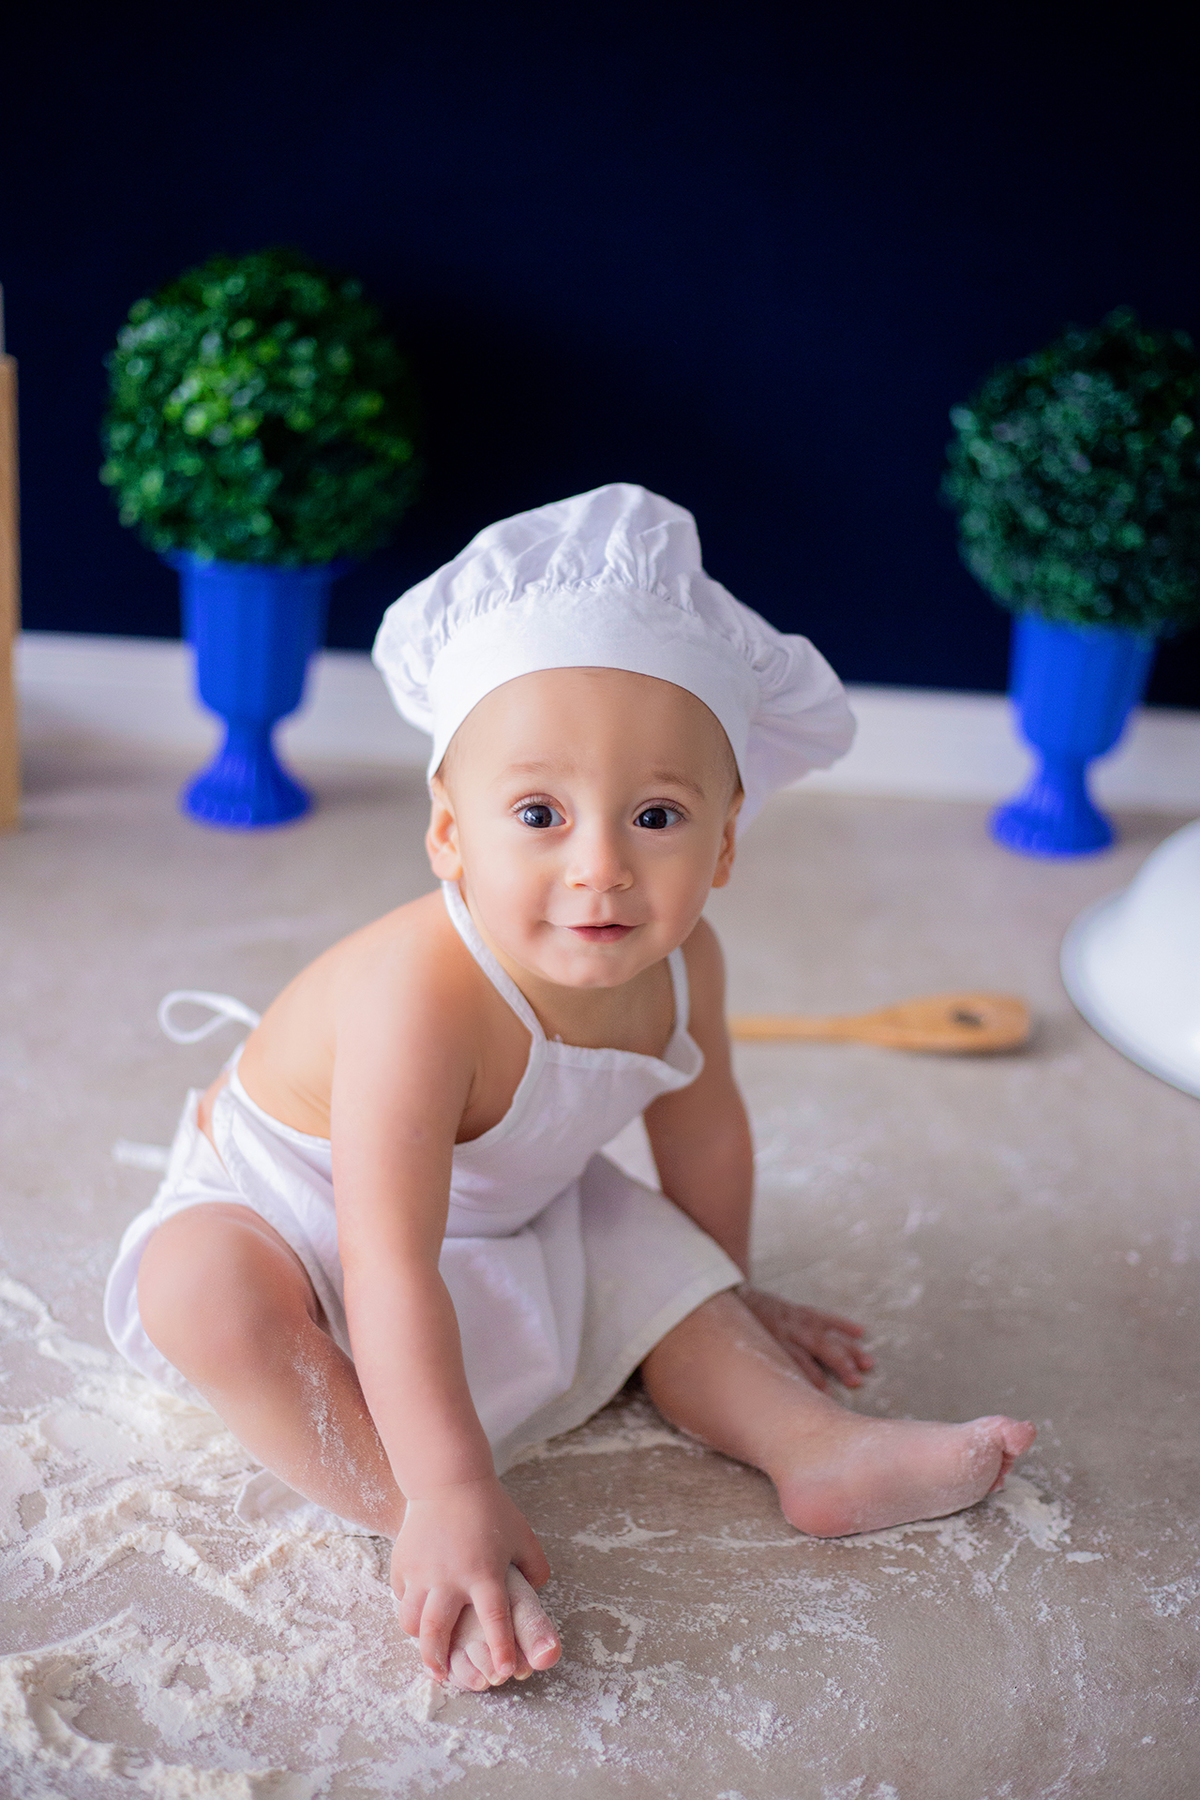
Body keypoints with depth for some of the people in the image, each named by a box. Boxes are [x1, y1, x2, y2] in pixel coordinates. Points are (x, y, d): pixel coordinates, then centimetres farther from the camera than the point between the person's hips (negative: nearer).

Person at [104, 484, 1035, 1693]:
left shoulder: (678, 966, -19)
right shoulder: (421, 998, -43)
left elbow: (703, 1127, 1)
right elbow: (390, 1269, -42)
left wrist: (732, 1299, 16)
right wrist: (451, 1499, -42)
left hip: (510, 1214, 7)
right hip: (282, 1212, -6)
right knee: (201, 1290, -34)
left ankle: (815, 1449, 4)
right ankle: (425, 1543, -34)